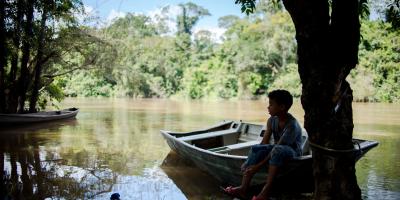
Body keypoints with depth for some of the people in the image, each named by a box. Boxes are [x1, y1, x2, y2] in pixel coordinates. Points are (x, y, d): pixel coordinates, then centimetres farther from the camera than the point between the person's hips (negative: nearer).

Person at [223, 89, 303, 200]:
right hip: (277, 151, 6)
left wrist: (259, 166, -33)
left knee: (278, 149, -40)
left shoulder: (292, 125, -27)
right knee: (255, 148, -23)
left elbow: (278, 147, -31)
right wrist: (249, 162, -19)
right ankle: (243, 188, -31)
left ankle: (266, 190, -39)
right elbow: (264, 143, -9)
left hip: (293, 153, -6)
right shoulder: (272, 120, -6)